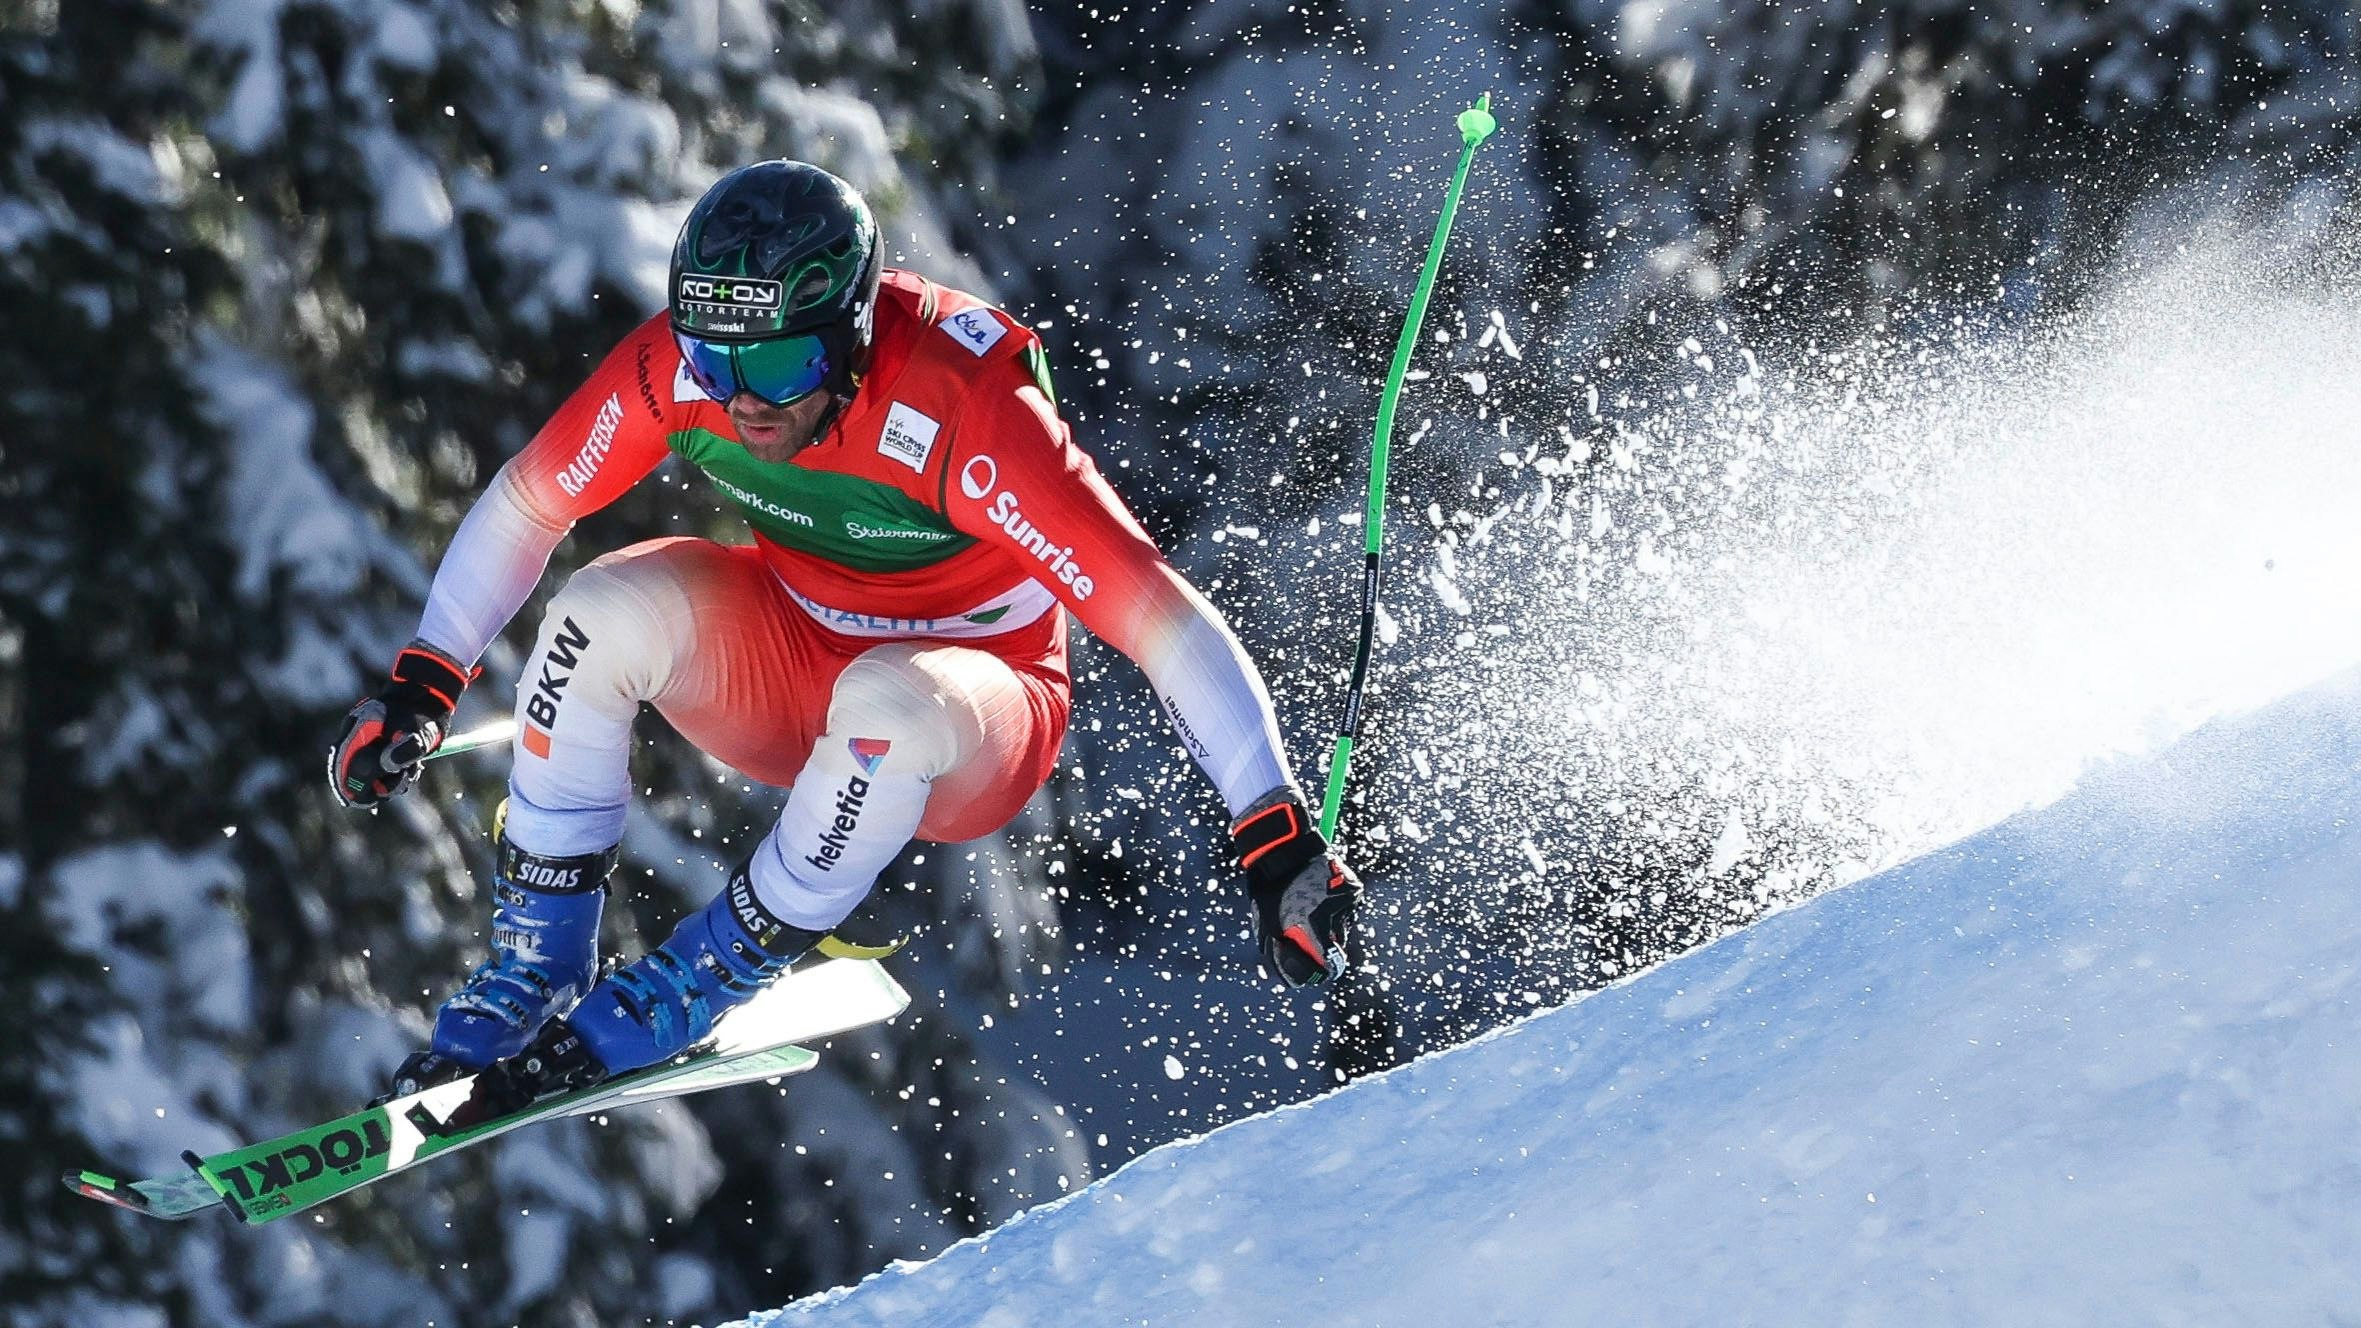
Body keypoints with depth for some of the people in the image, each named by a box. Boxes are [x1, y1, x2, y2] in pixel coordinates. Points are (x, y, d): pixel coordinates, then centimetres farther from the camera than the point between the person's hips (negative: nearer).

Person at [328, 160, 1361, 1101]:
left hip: (974, 730, -4)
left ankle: (705, 979, -14)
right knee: (611, 608, -24)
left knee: (891, 698, -38)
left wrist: (1279, 843, -40)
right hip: (787, 660, 4)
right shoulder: (682, 364, -20)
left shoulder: (963, 414, -34)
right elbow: (526, 504, -2)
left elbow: (1163, 618, -35)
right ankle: (532, 967, -9)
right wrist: (421, 687, -6)